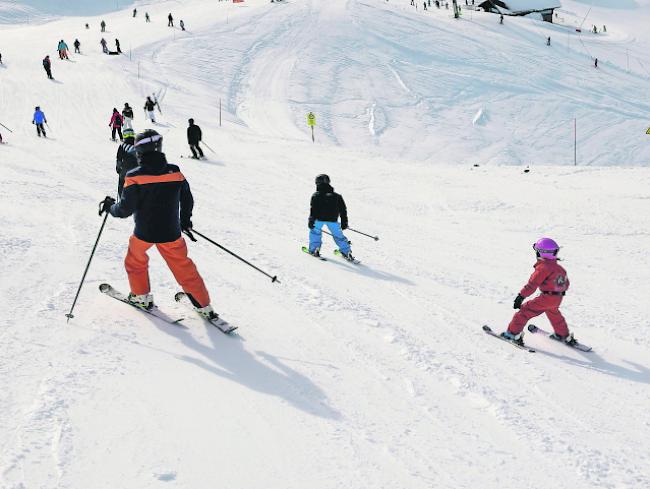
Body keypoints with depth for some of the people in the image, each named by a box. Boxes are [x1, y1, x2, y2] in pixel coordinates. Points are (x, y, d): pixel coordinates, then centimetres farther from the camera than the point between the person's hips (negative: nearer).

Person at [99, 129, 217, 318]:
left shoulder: (134, 177, -16)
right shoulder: (175, 172, -5)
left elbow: (125, 209, -15)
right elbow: (187, 200, 6)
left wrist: (109, 207, 7)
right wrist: (185, 221, 24)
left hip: (144, 233, -2)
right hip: (171, 232, 2)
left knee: (135, 260, 27)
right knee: (183, 267, 15)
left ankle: (141, 296, 36)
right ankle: (204, 305, 17)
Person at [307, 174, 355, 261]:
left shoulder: (316, 195, 6)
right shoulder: (337, 196, 17)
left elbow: (313, 209, -5)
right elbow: (343, 210, 17)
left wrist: (311, 220, -6)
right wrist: (344, 222, 22)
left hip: (319, 218, -3)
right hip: (333, 219, 3)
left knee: (314, 231, 22)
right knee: (338, 235, 15)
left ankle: (314, 249, 14)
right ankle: (346, 252, 9)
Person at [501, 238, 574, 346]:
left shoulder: (542, 267, -15)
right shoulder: (559, 268, 10)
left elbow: (532, 285, -19)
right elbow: (566, 284, 23)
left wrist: (521, 296, -17)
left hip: (545, 299, -8)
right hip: (558, 299, 8)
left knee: (525, 311, 0)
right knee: (554, 314, 35)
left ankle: (513, 333, -2)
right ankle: (564, 335, 48)